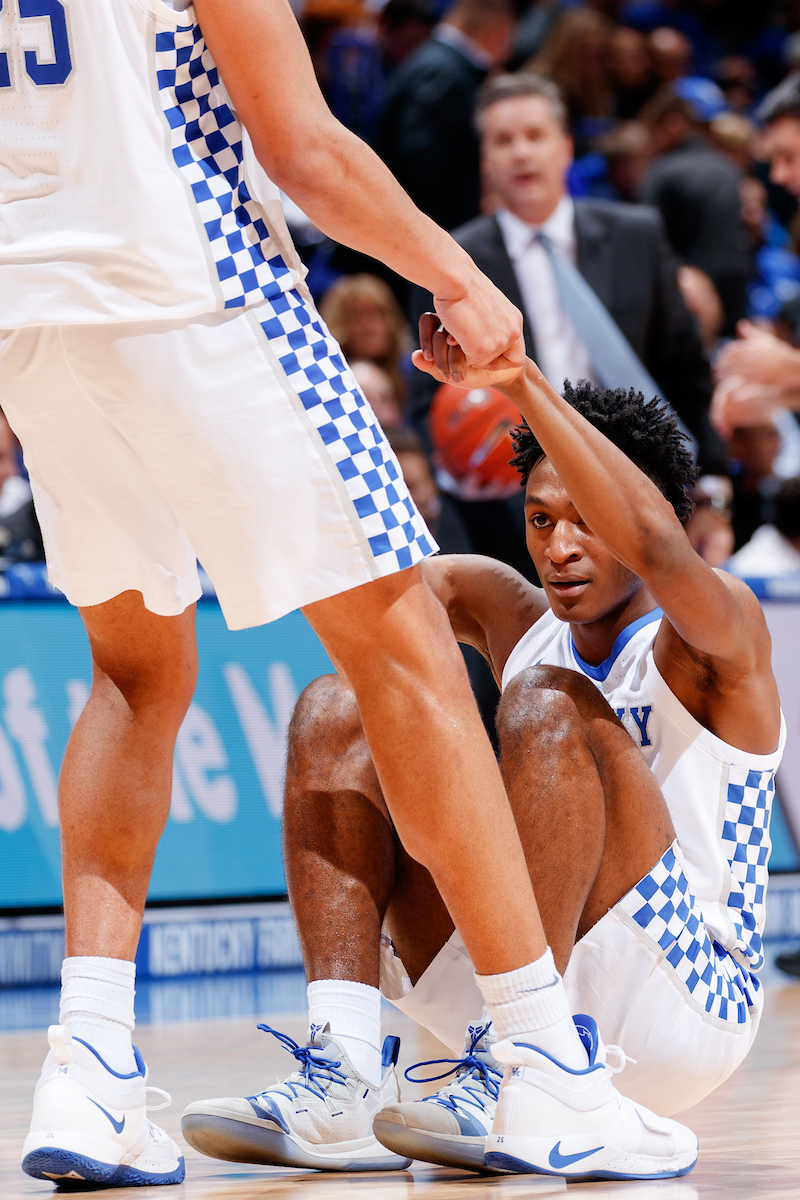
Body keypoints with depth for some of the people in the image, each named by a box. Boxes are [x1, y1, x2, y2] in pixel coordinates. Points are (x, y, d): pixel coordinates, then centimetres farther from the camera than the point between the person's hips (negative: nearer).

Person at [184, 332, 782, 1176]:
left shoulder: (719, 635, -5)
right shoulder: (515, 620, 14)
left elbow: (655, 544, -29)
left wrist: (521, 382, -34)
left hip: (688, 1006, -6)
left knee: (549, 704, -26)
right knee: (337, 712, -2)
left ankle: (510, 1084, -35)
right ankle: (340, 1070, -21)